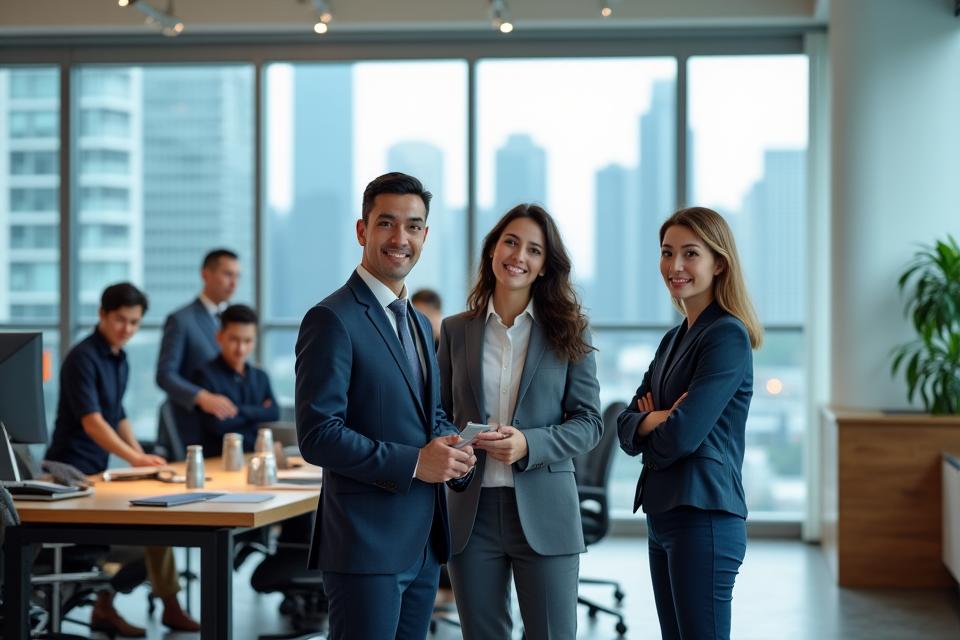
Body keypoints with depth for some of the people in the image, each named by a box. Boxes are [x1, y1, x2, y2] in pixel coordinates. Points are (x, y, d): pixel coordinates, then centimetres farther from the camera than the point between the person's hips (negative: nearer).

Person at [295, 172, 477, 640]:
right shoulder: (332, 320, -12)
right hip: (366, 544, -8)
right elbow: (317, 435, -18)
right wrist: (413, 462, -19)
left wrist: (447, 443, 1)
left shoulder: (418, 323, 16)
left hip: (423, 543, 8)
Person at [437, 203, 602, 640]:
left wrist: (529, 444, -16)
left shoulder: (569, 332, 2)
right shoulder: (456, 330, 7)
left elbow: (589, 423, 1)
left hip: (543, 512, -2)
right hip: (472, 510, 2)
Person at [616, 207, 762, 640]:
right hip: (662, 518, 9)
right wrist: (655, 421, -12)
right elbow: (626, 426, 10)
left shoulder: (728, 336, -12)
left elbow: (682, 435, -19)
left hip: (704, 520, -9)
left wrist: (647, 428, 2)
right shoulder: (674, 339, 16)